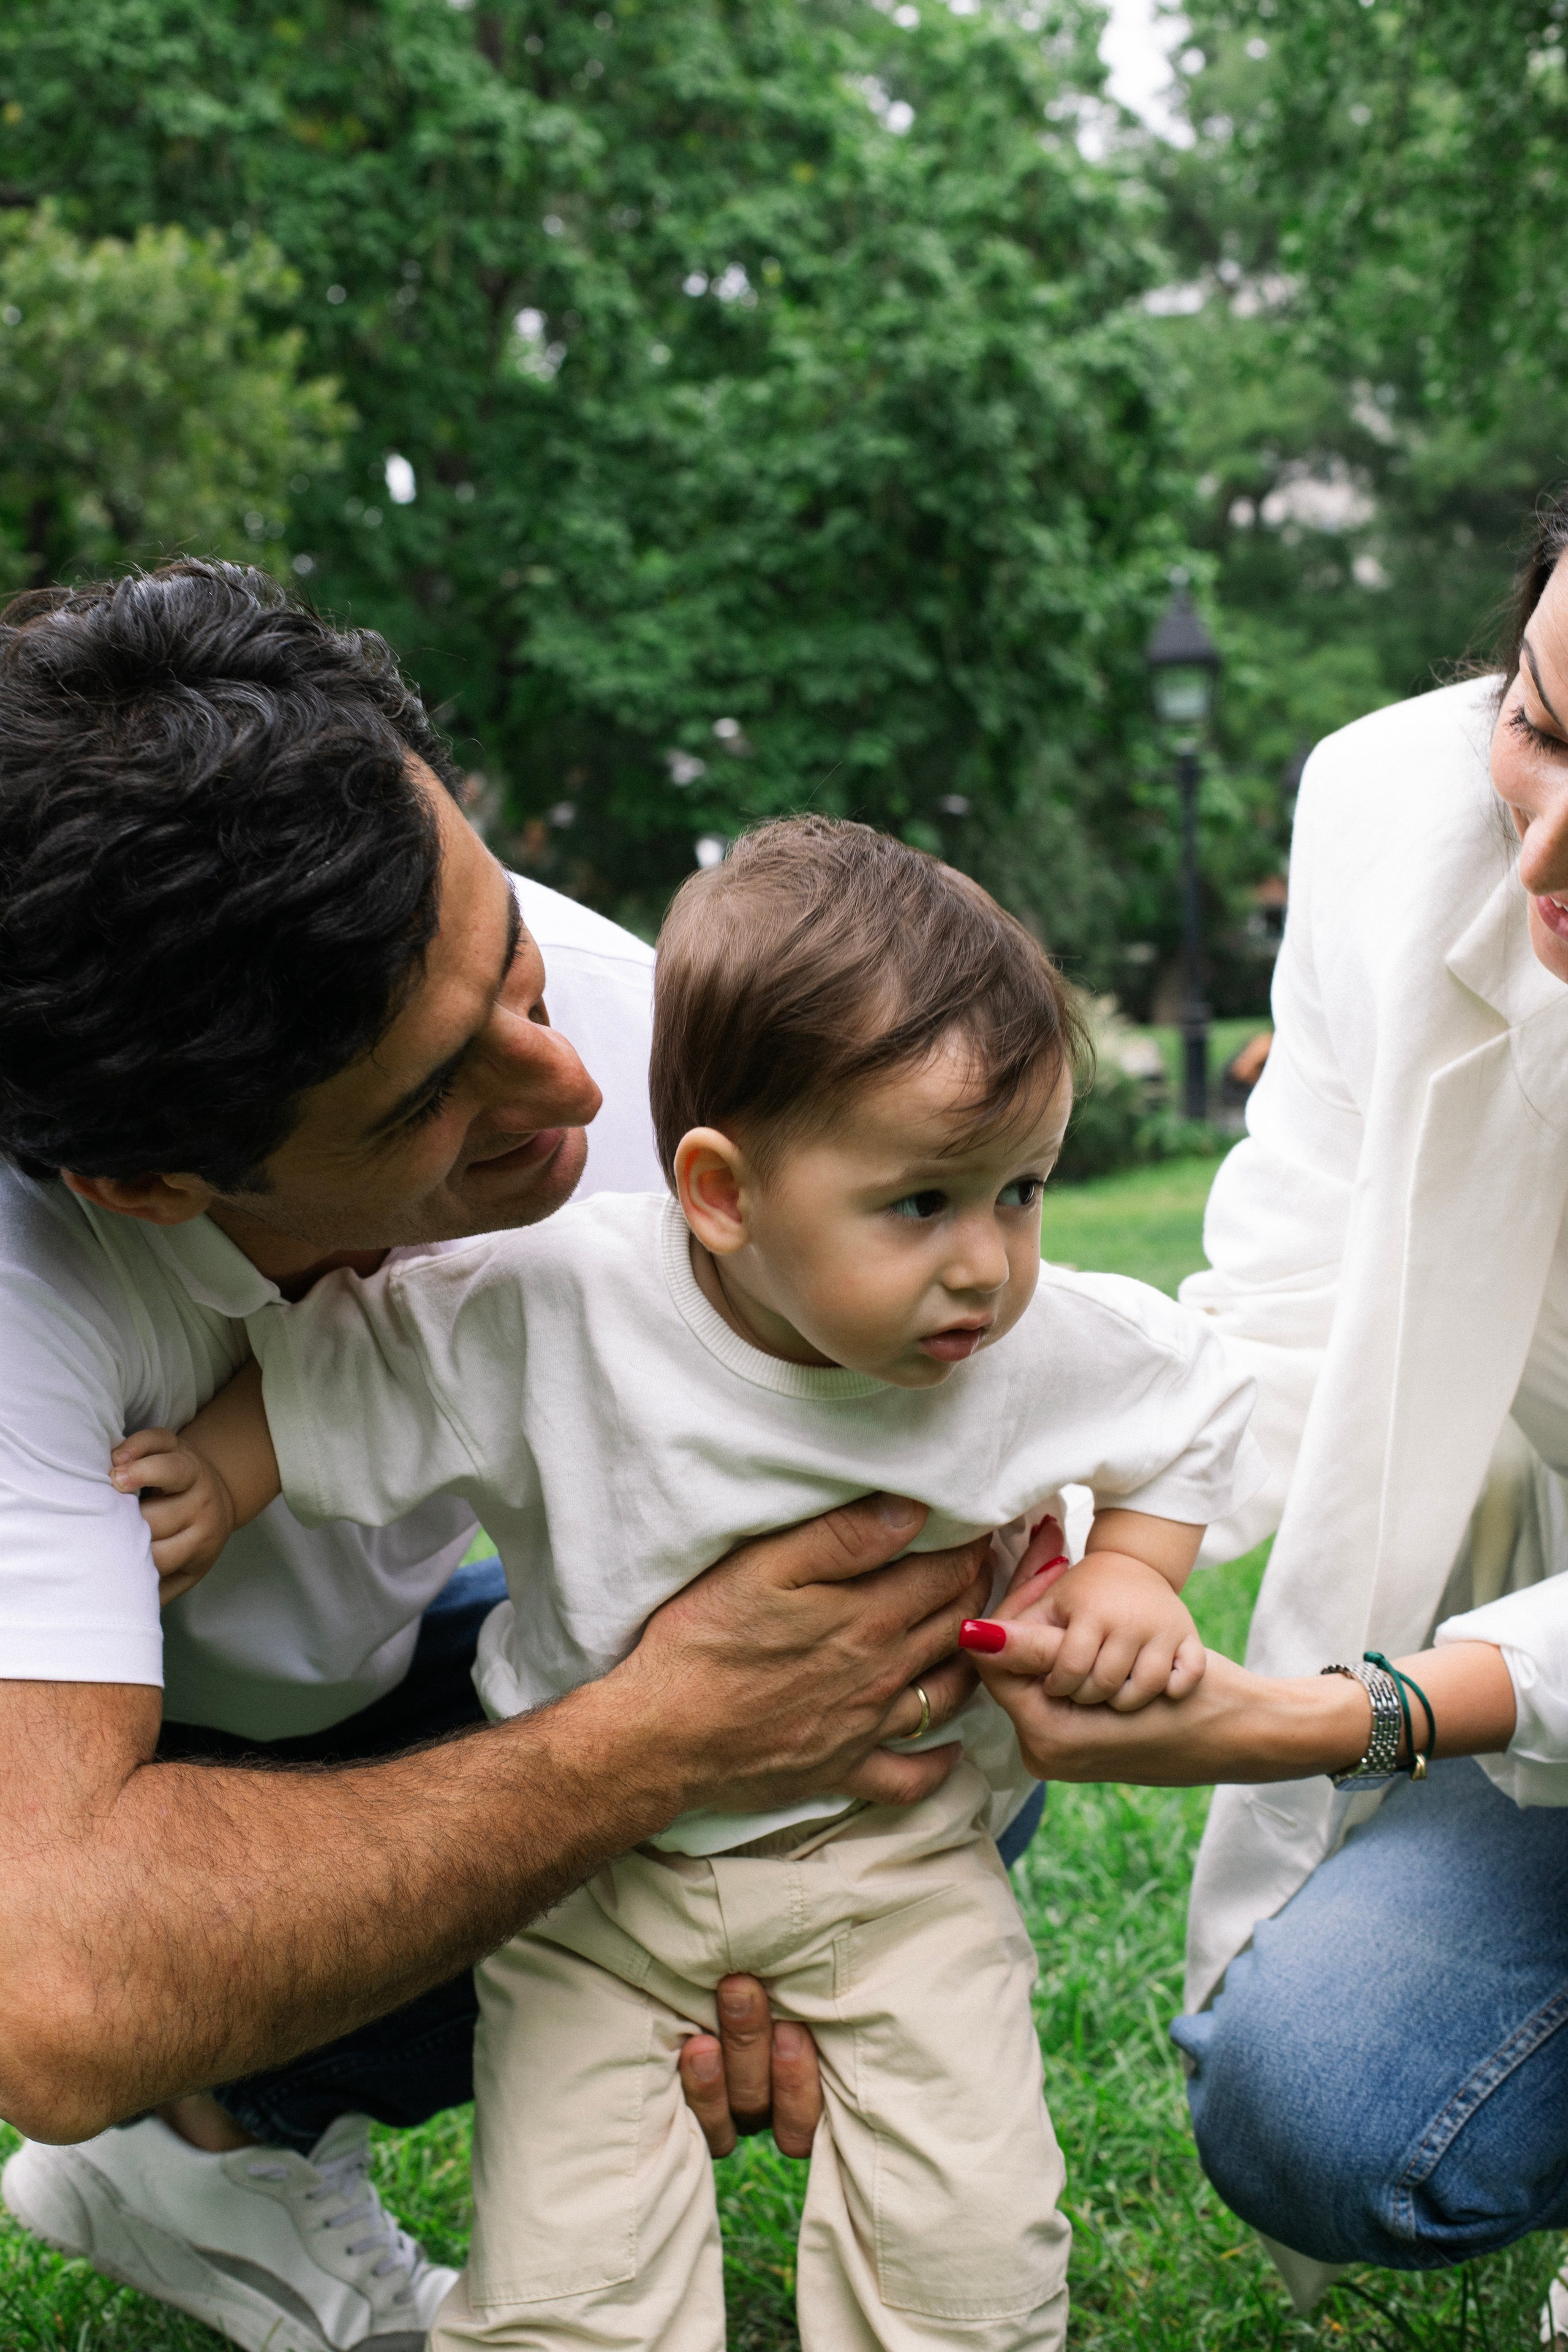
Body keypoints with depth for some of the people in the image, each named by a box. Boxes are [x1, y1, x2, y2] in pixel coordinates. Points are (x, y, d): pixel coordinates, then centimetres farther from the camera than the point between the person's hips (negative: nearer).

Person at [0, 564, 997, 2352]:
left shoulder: (598, 1013, -26)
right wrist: (661, 1742, -41)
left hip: (376, 1662, 5)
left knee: (950, 1765, -11)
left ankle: (218, 2143, 0)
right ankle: (198, 2111, 4)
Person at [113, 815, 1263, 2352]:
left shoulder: (1048, 1348, -16)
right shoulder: (561, 1312, -22)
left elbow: (1199, 1404, 5)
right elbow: (351, 1363, -5)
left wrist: (1129, 1575, -6)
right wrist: (219, 1476, -9)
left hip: (894, 1851, 1)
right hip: (596, 1863, -1)